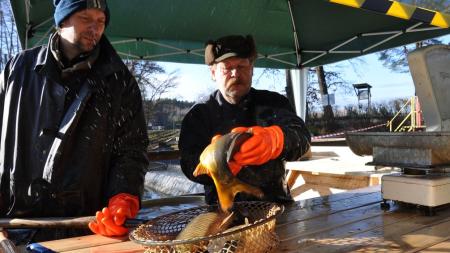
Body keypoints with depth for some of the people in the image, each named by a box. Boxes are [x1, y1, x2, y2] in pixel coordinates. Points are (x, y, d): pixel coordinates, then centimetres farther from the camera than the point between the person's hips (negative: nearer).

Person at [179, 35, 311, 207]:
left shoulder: (273, 102, 6)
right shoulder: (198, 115, 4)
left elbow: (301, 136, -12)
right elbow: (190, 166, -8)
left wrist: (272, 140, -35)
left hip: (274, 202, 1)